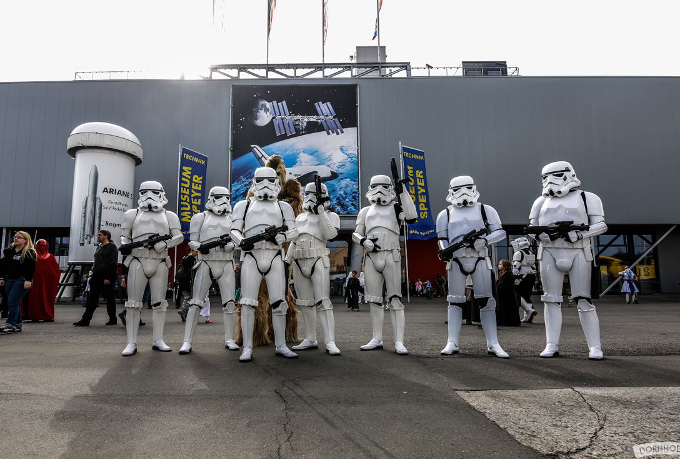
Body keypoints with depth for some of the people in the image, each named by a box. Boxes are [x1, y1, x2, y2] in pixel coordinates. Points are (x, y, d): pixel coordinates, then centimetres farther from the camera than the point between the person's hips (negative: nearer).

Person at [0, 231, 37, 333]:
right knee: (15, 302, 10)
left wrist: (28, 280, -18)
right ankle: (18, 324, 18)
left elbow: (31, 268, -12)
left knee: (12, 301, -14)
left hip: (21, 280, -7)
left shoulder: (29, 253, -5)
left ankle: (10, 325, -12)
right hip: (9, 280, 7)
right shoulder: (9, 251, 14)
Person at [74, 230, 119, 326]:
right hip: (97, 277, 8)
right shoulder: (99, 247, 18)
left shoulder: (112, 247, -8)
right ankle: (85, 320, 2)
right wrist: (93, 274, 14)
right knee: (92, 298, 3)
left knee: (109, 298, 1)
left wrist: (108, 278, -20)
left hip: (107, 278, -8)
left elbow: (113, 264, -15)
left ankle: (113, 319, 12)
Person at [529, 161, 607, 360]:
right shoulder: (542, 201, 16)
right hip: (549, 253, 3)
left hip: (578, 253, -3)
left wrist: (577, 233, -16)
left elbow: (600, 225, 1)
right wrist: (545, 233, -8)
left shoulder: (586, 198, 6)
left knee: (583, 300, -3)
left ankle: (595, 346, 4)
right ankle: (552, 345, 6)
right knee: (552, 300, 2)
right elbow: (532, 227, 14)